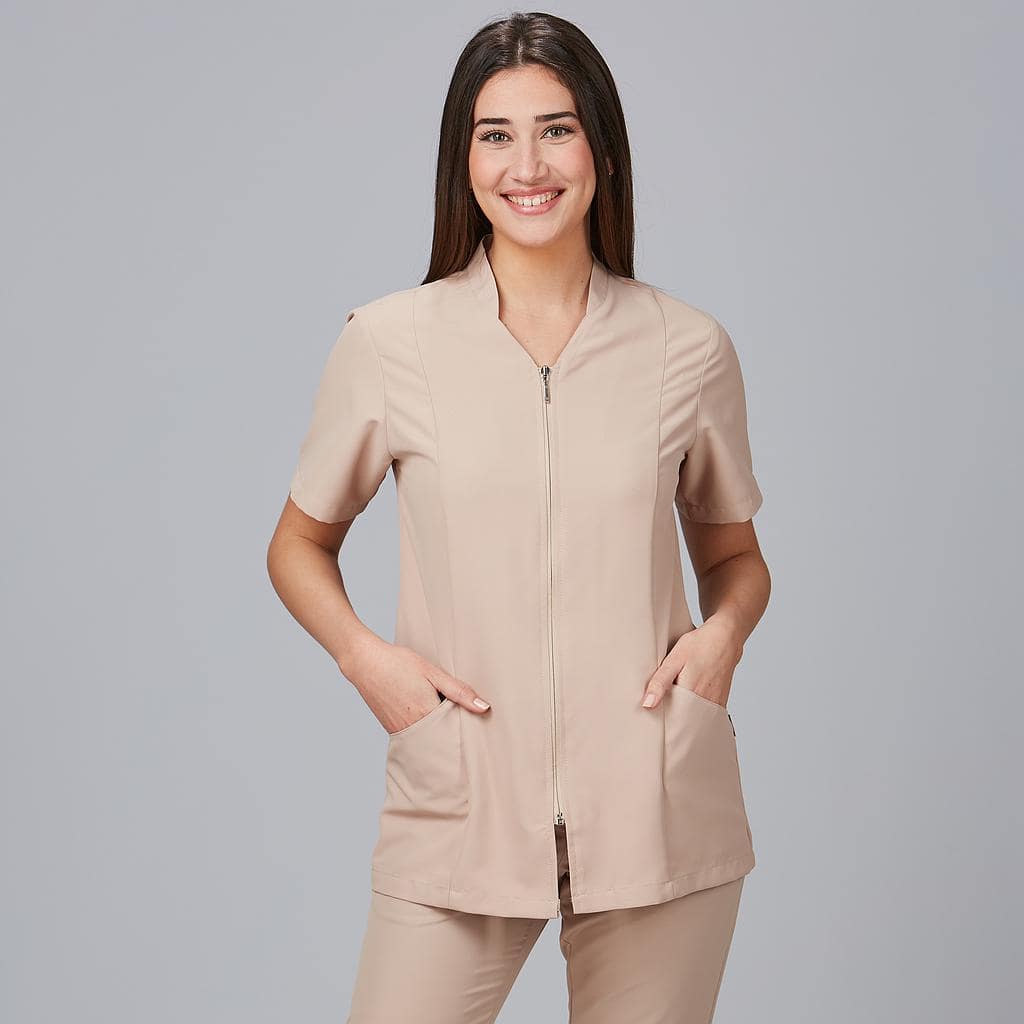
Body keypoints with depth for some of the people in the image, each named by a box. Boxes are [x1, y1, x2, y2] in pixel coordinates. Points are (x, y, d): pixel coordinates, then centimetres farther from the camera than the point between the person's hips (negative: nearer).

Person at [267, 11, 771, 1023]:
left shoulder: (689, 348, 1)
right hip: (459, 807, -1)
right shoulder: (387, 342, -2)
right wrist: (365, 655, -7)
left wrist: (723, 630, -6)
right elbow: (301, 543, 11)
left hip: (657, 814, 1)